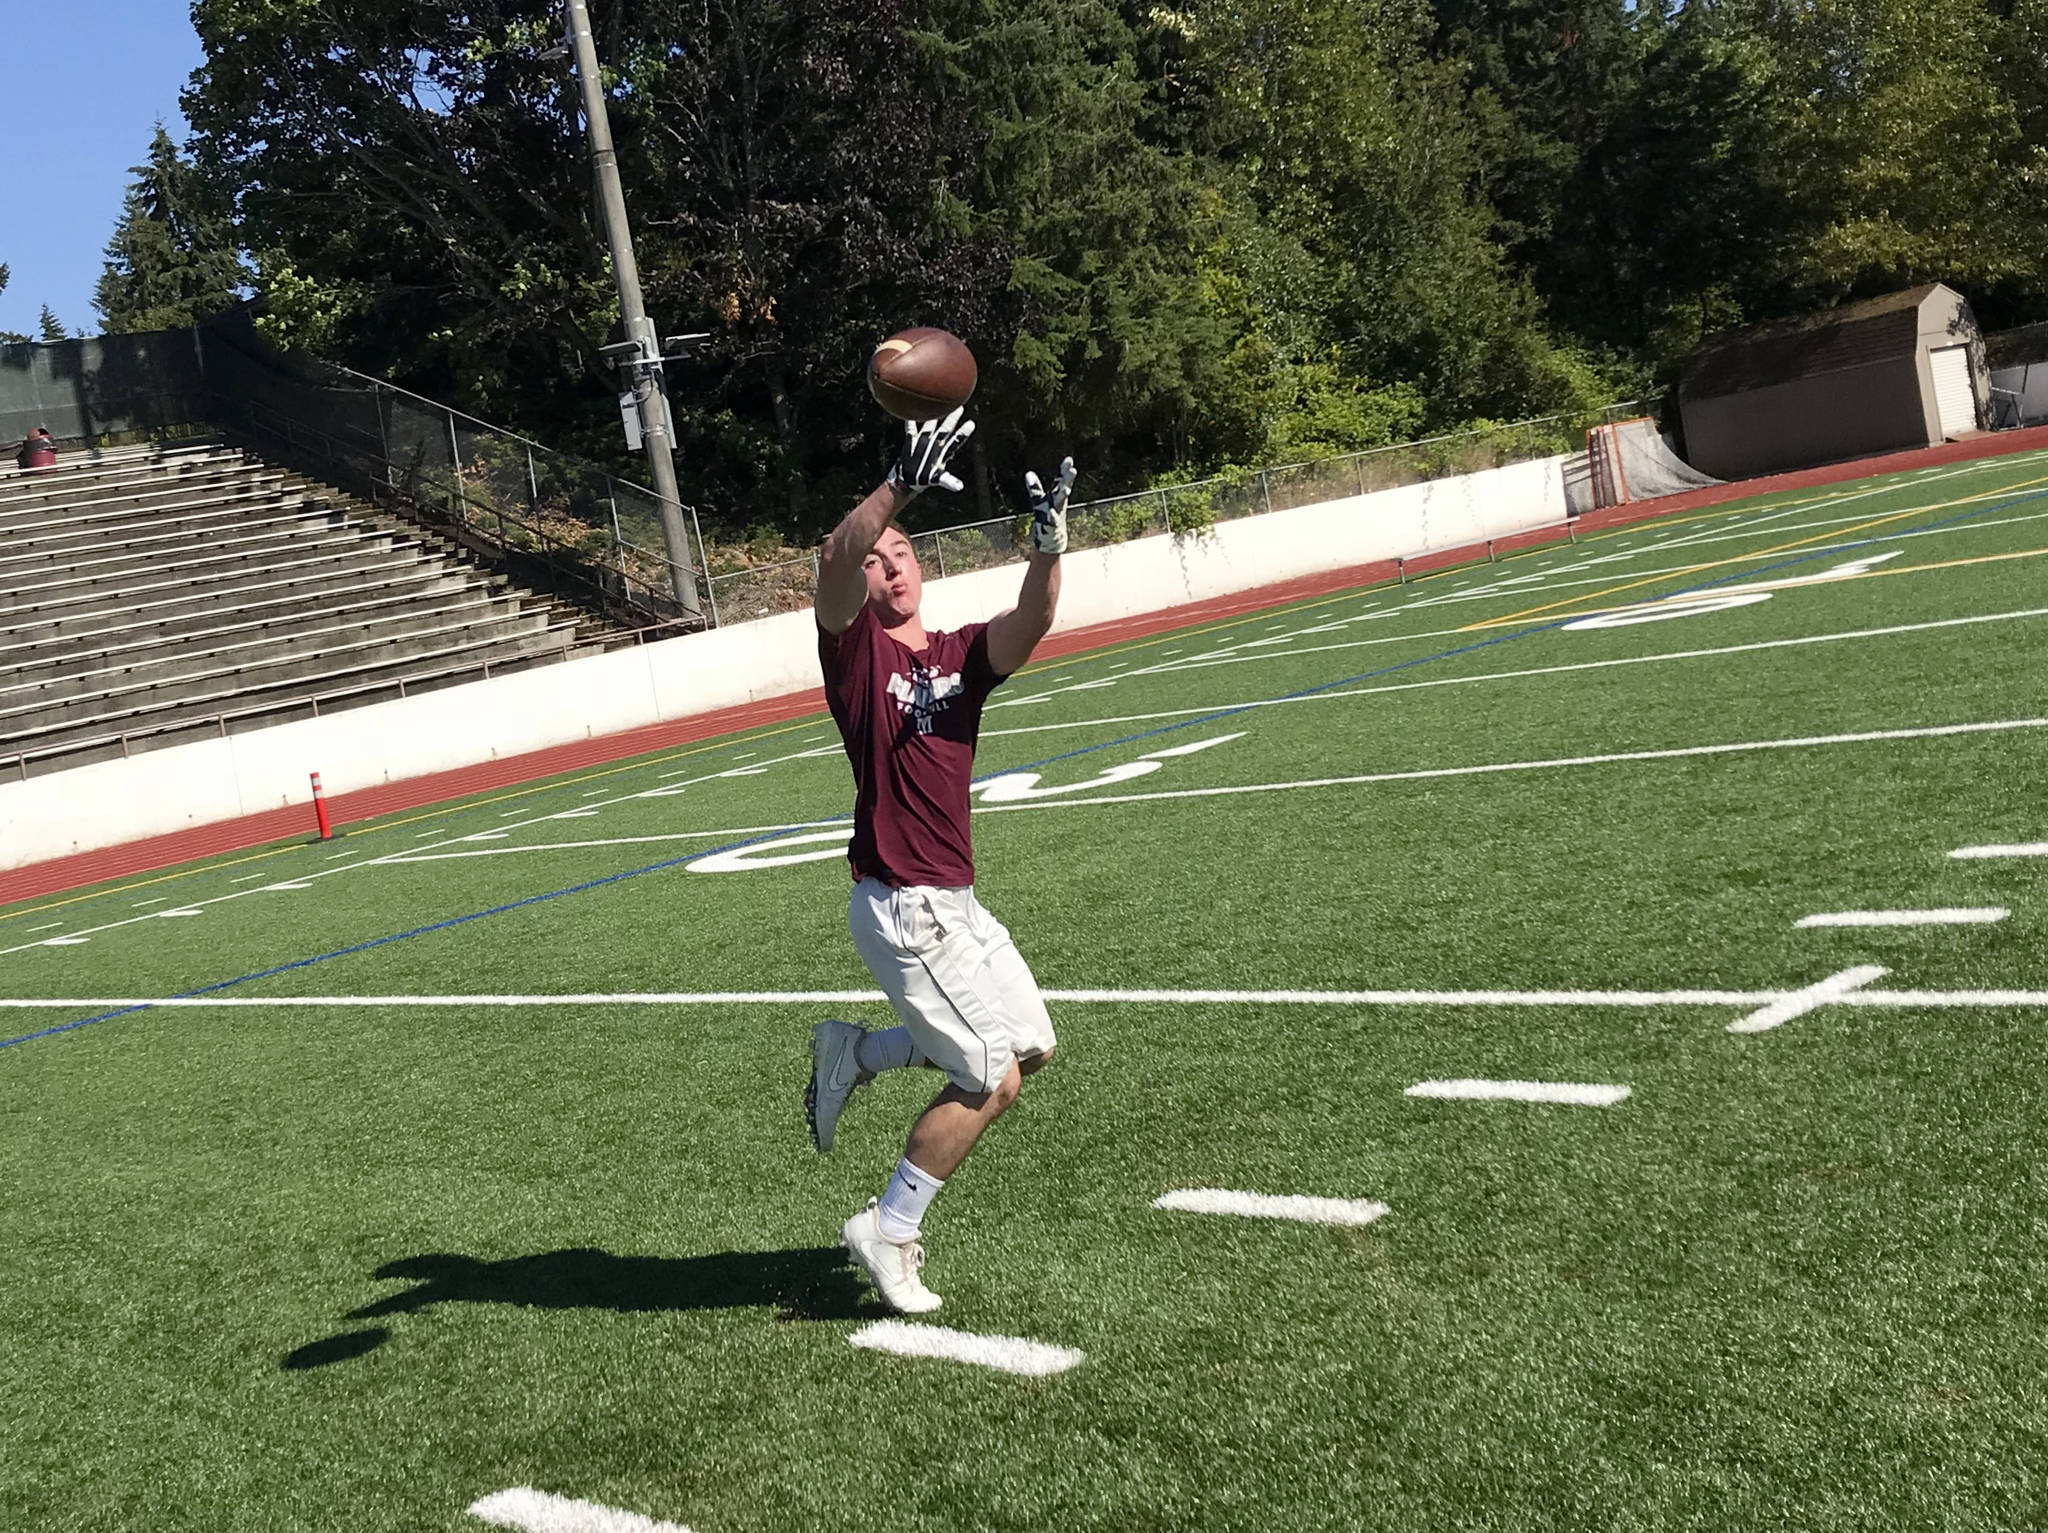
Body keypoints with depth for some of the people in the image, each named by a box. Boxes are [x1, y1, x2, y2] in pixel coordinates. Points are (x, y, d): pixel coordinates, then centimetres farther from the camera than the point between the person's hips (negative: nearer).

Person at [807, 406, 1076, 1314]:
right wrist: (899, 485, -42)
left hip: (954, 902, 7)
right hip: (901, 907, -7)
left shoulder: (961, 654, 9)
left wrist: (1048, 544, -30)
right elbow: (835, 560, -26)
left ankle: (855, 1054, 27)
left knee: (1030, 1045, 16)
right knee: (991, 1080, -6)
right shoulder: (853, 644, -5)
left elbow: (1030, 624, -12)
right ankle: (888, 1233, 11)